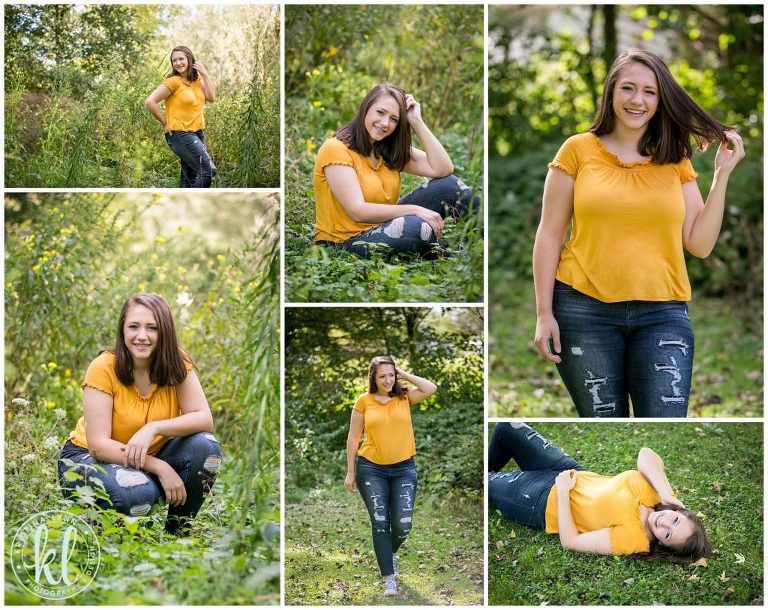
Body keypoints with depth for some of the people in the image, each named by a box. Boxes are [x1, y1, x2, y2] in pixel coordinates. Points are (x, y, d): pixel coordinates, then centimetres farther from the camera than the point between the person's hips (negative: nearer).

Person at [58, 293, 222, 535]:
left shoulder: (176, 362, -11)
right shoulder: (104, 368, -21)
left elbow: (204, 419, -19)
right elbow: (98, 444, -24)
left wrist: (154, 428, -35)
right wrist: (159, 467, -32)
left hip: (149, 456, 4)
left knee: (205, 447, -22)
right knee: (137, 492, -36)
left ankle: (177, 532, -2)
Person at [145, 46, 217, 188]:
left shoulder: (197, 79, 10)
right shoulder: (174, 81, -12)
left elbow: (211, 97, -2)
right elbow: (150, 102, -17)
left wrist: (204, 74, -6)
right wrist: (165, 123, -10)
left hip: (197, 133, 8)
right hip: (180, 134, -8)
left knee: (189, 179, 11)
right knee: (208, 170, -17)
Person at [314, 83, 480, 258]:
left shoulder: (390, 150, 6)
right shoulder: (335, 149, -16)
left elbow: (443, 169, -6)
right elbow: (357, 212, -24)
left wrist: (417, 121, -9)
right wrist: (415, 210, -27)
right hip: (345, 242, -7)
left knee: (448, 185, -7)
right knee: (415, 227, -33)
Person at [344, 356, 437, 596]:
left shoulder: (404, 397, 2)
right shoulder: (364, 401, -1)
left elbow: (431, 389, -15)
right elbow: (353, 437, 4)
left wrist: (404, 375, -6)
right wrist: (350, 472, 2)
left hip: (404, 469, 1)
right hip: (371, 469, -1)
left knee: (403, 524, -3)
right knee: (380, 523, 0)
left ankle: (391, 552, 32)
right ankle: (389, 578, 8)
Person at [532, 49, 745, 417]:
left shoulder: (675, 162, 12)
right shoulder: (579, 151, 4)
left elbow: (700, 245, 6)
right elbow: (550, 235, 4)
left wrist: (722, 174, 1)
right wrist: (544, 313, -3)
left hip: (662, 315, 2)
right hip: (585, 310, -2)